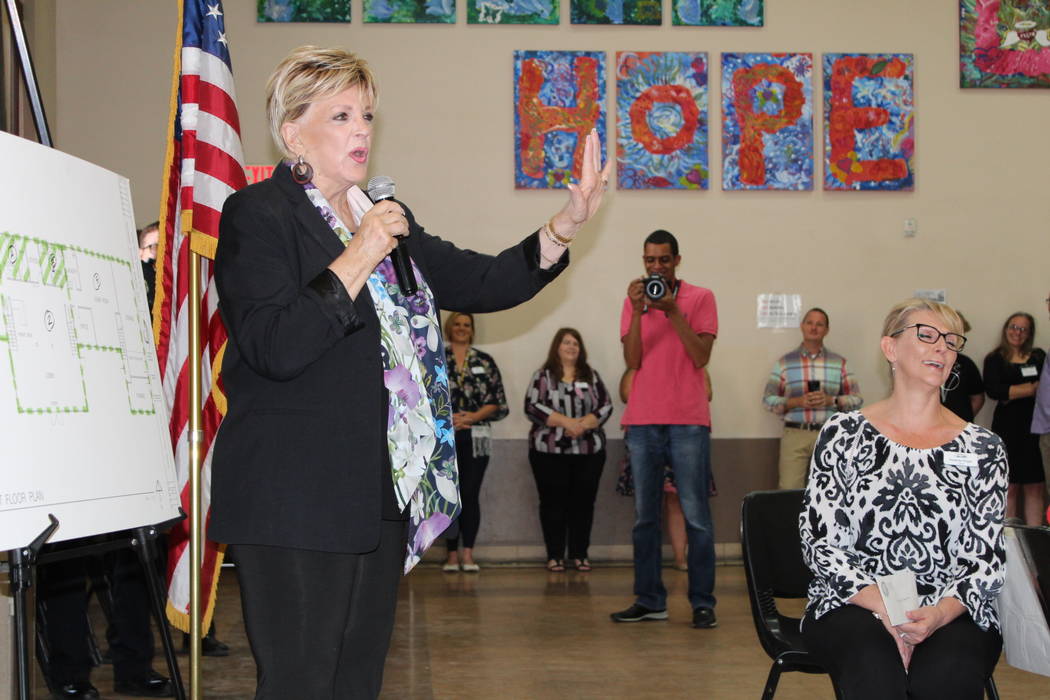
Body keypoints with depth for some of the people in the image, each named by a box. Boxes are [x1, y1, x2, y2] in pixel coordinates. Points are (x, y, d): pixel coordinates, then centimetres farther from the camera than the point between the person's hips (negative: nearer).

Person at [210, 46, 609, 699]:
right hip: (295, 504, -8)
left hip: (381, 499, 8)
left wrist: (565, 225, -1)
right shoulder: (258, 215, -7)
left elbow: (482, 284, 12)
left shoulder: (386, 217, 17)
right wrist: (358, 257, -19)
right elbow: (275, 348, -19)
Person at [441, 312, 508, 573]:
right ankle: (452, 554, 5)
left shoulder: (485, 361, 11)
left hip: (475, 437, 1)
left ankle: (468, 554, -2)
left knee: (471, 494, -4)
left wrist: (471, 417, -9)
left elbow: (497, 401, 6)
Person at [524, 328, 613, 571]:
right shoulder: (543, 376, 4)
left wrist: (584, 424, -14)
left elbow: (606, 406, 4)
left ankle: (580, 554, 8)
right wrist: (566, 422, -16)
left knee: (583, 501, 1)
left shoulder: (591, 376, 12)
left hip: (589, 450, 2)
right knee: (553, 502, -1)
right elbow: (532, 407, -8)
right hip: (550, 450, -2)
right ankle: (555, 555, 4)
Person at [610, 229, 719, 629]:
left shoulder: (700, 299, 4)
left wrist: (673, 311, -12)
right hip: (642, 422, 3)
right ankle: (649, 601, 10)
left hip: (688, 421, -3)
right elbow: (632, 360, 1)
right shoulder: (634, 301, 12)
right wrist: (637, 311, -10)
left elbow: (701, 356, -7)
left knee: (695, 516, -4)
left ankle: (702, 603, -1)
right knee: (644, 516, 5)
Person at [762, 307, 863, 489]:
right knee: (789, 491, -10)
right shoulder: (784, 363, 10)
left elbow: (856, 399, 9)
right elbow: (768, 399, 6)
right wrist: (796, 402, -10)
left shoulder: (839, 363, 12)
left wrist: (831, 400, -9)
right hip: (795, 433, -1)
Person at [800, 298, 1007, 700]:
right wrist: (883, 607, -15)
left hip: (951, 614, 1)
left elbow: (987, 558, 3)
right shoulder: (844, 434, 5)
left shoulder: (981, 448, 8)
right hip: (853, 606, -1)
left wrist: (939, 613, -17)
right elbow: (818, 541, 0)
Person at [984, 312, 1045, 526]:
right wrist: (1033, 388, -5)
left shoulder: (1039, 357, 15)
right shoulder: (995, 360, 7)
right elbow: (993, 390, -9)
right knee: (1010, 487, -3)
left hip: (1036, 426, 2)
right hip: (1008, 427, -2)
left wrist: (1013, 393, -7)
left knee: (1035, 487, 0)